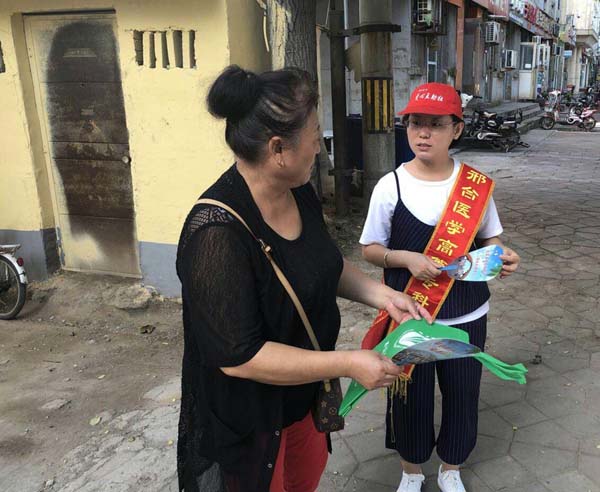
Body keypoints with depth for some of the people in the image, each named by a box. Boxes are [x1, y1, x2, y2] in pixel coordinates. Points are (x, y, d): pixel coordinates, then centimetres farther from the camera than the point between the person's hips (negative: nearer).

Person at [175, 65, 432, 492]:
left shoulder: (301, 193, -7)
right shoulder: (218, 233, -33)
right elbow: (239, 357, -30)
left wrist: (383, 295, -3)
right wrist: (348, 364, -26)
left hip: (302, 393, 8)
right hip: (246, 418, -7)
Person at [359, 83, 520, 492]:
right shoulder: (390, 186, -11)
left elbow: (489, 237, 6)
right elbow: (371, 248, -3)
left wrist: (501, 256, -16)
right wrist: (406, 259, -21)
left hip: (468, 315, 2)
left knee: (462, 393, 16)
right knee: (410, 396, 14)